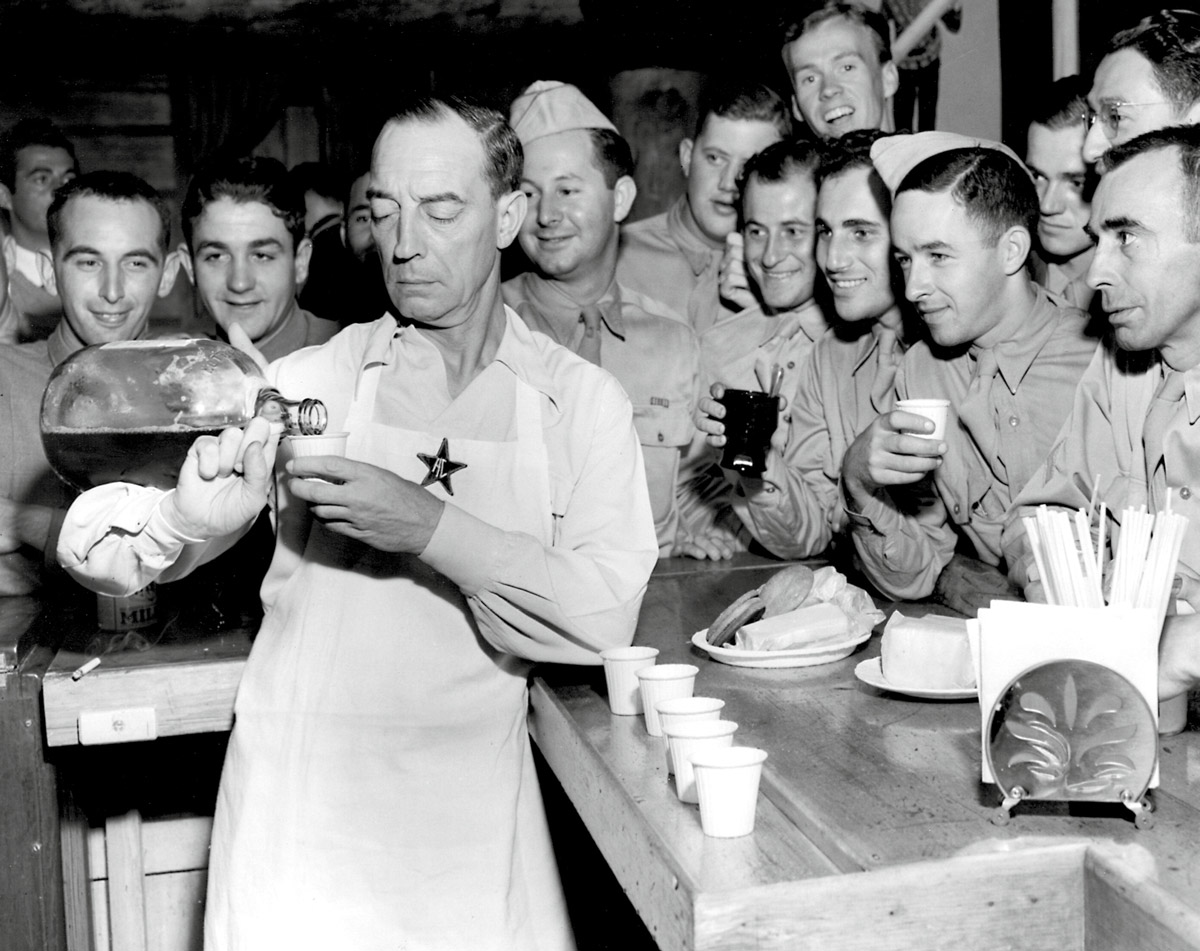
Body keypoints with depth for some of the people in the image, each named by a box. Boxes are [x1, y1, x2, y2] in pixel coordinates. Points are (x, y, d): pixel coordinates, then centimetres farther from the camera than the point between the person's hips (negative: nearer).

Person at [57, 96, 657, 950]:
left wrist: (433, 528, -24)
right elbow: (95, 546, -5)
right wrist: (197, 510, -27)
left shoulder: (583, 401, -2)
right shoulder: (312, 381, -2)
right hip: (302, 808, 0)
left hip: (476, 810, 0)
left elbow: (605, 616, -13)